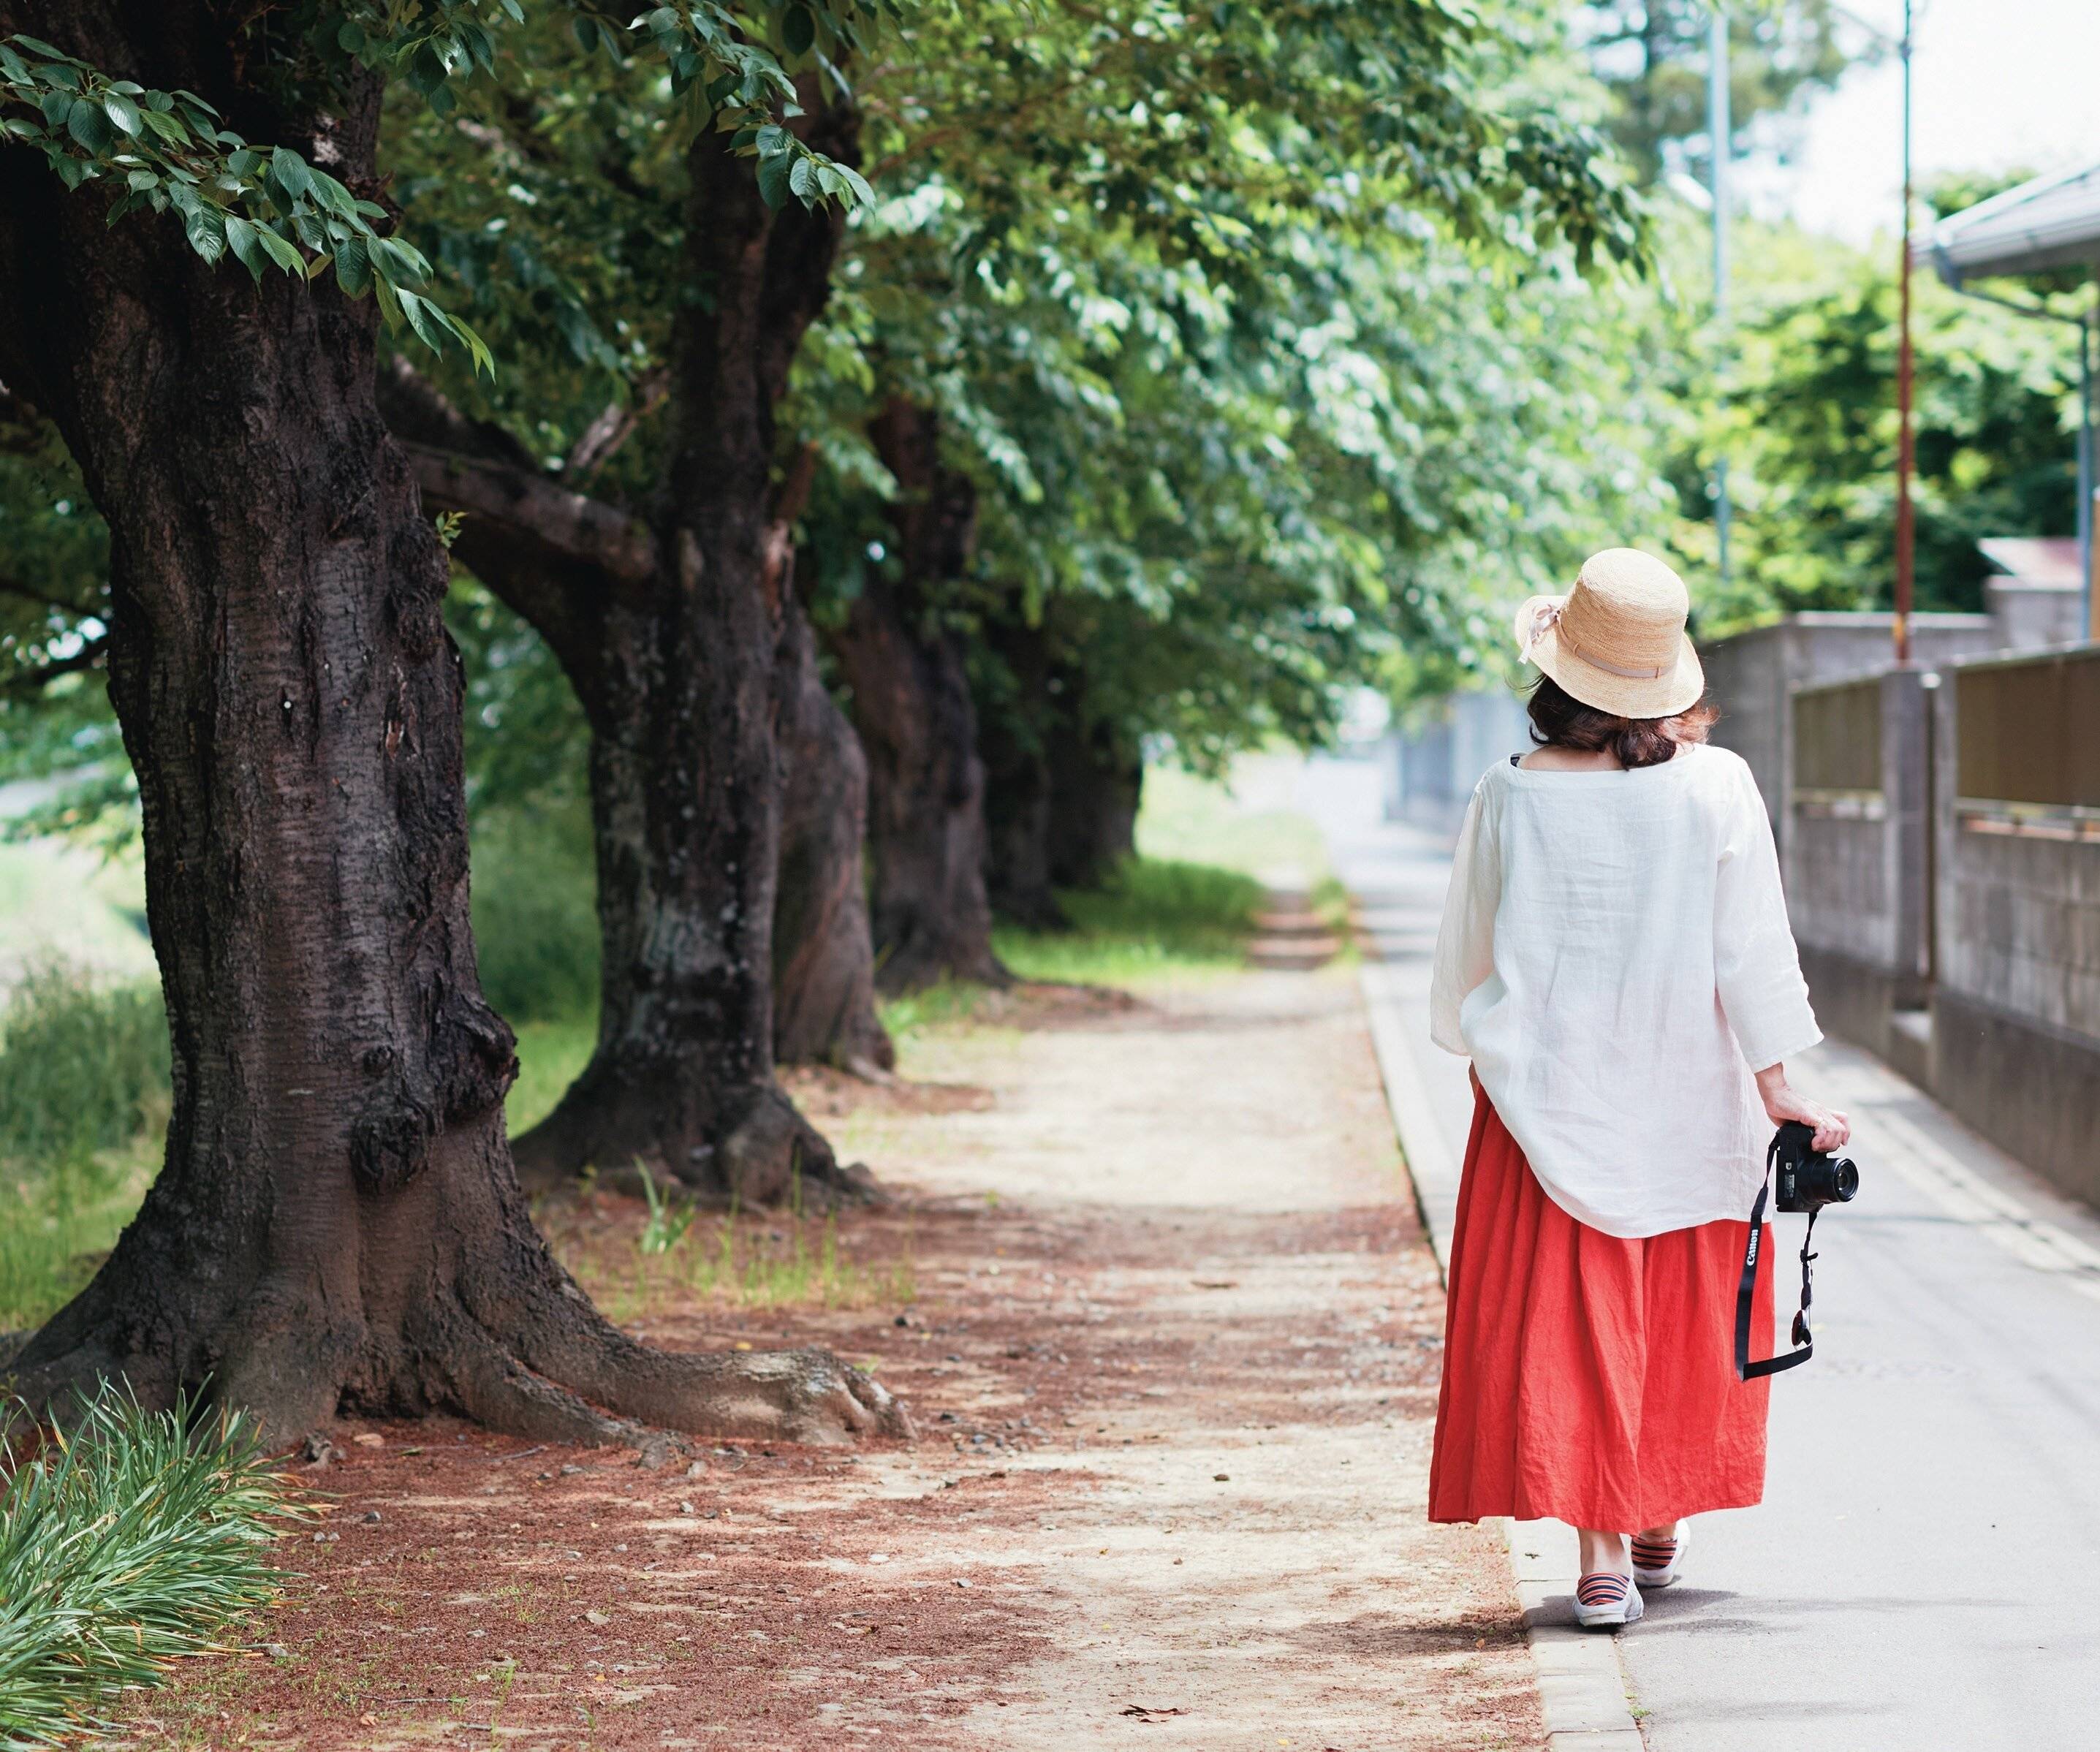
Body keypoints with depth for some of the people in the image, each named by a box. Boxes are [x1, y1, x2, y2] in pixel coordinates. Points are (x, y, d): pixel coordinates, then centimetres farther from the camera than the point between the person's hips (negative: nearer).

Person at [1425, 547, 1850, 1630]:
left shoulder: (1511, 798, -8)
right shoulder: (1716, 787, -9)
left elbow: (1468, 957, 4)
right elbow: (1752, 953, -7)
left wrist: (1479, 1052, 22)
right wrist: (1776, 1090, 0)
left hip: (1551, 1088, -1)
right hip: (1689, 1095, 1)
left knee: (1569, 1309, 4)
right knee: (1679, 1311, 16)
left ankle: (1601, 1553, -2)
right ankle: (1662, 1526, 28)